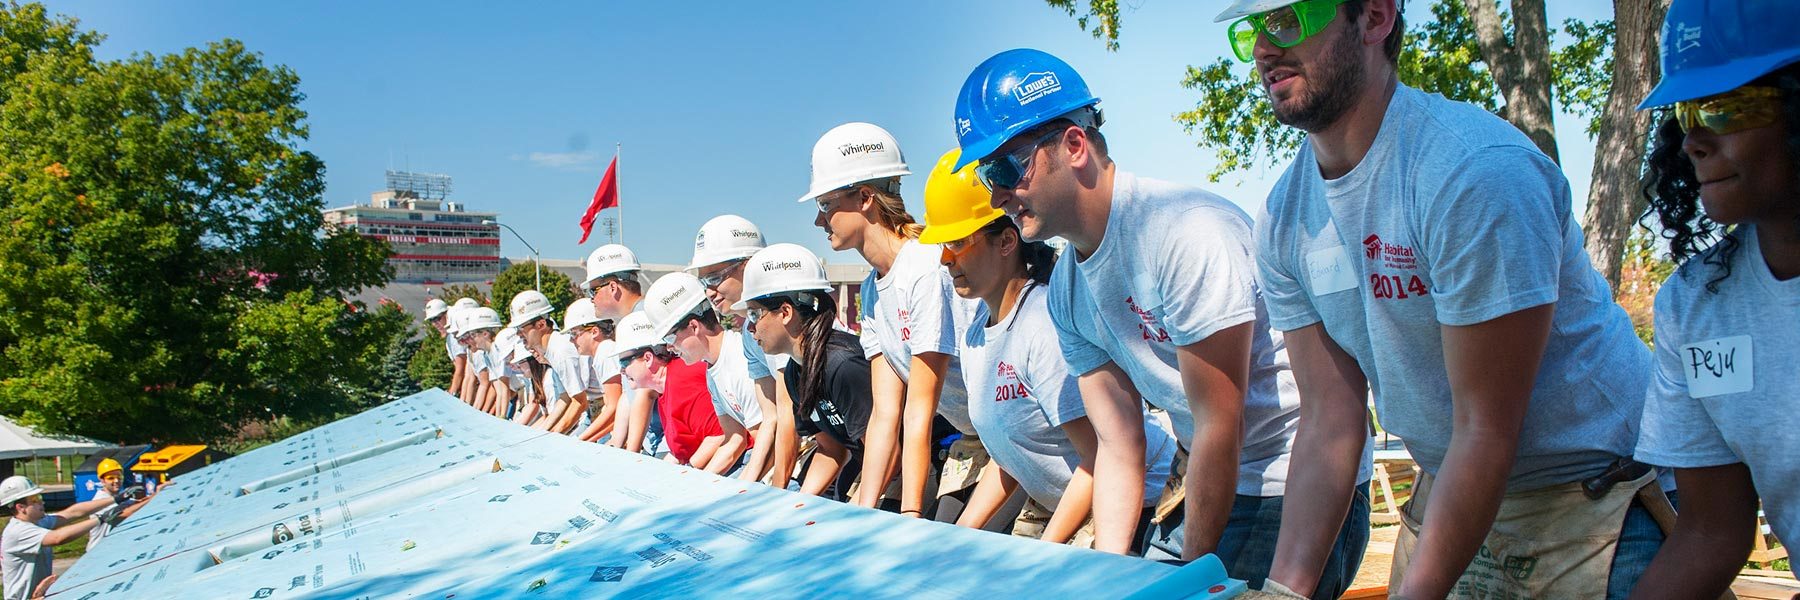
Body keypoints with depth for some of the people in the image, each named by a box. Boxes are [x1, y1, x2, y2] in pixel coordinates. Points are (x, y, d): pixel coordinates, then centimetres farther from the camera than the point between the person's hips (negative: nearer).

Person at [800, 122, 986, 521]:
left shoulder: (926, 269, -23)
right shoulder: (872, 289, 5)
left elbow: (919, 414, -24)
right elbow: (886, 414, 1)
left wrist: (910, 518, -23)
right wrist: (863, 513, -7)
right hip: (968, 441, 8)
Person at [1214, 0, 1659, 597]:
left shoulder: (1476, 170, -26)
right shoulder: (1284, 218, -4)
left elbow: (1487, 429, -25)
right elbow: (1331, 421, -3)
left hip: (1592, 497, -6)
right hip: (1447, 490, 6)